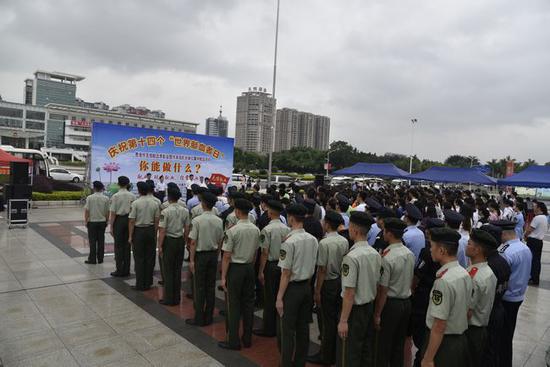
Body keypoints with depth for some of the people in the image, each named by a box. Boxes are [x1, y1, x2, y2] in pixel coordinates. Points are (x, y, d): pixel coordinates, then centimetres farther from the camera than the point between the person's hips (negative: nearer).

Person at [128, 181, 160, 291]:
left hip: (139, 231, -4)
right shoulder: (155, 202, 0)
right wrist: (154, 233, 13)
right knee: (150, 257, 10)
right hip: (151, 230, 4)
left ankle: (140, 284, 8)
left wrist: (130, 236, -3)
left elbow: (132, 221, -10)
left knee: (139, 258, 4)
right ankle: (148, 283, 18)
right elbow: (157, 220, 4)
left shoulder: (135, 203, -11)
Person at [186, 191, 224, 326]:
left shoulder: (197, 220, -15)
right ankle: (208, 317, 20)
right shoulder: (219, 221, -2)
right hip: (213, 254, 4)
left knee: (199, 287, 4)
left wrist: (191, 260, -8)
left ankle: (199, 318, 11)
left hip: (200, 255, -4)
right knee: (211, 286, 11)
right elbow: (220, 241, 5)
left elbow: (193, 242, -14)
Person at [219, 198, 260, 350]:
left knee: (233, 305, 4)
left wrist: (223, 277, -9)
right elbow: (255, 252, 8)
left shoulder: (233, 231, -18)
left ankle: (233, 341, 13)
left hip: (235, 269, -6)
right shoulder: (256, 230, 0)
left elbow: (226, 256, -15)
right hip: (250, 268, 6)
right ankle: (247, 339, 24)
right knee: (248, 302, 13)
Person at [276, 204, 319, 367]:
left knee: (287, 329, 6)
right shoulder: (313, 240, -1)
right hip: (307, 286, 7)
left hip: (292, 288, -6)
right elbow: (313, 267, 7)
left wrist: (279, 298, -12)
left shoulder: (289, 242, -20)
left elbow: (286, 273, -18)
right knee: (303, 327, 16)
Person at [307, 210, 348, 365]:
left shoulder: (324, 243, -22)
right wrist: (342, 279, 17)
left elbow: (322, 269, -20)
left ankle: (326, 356, 21)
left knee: (328, 320, 6)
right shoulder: (344, 241, -2)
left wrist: (317, 291, -12)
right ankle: (335, 353, 32)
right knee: (337, 317, 18)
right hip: (341, 281, 7)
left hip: (328, 284, -7)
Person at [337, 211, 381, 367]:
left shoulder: (351, 257, -24)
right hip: (370, 307, 7)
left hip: (355, 310, -7)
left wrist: (343, 320, -16)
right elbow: (377, 284, 7)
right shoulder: (376, 254, -2)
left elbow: (349, 292, -23)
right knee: (367, 352, 21)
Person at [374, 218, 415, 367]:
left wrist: (377, 315, -12)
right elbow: (411, 281, 10)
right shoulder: (410, 254, -1)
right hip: (407, 302, 7)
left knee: (384, 344, 7)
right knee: (399, 343, 19)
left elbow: (383, 290, -19)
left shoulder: (386, 258, -23)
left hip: (391, 304, -7)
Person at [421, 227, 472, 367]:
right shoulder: (465, 274, 0)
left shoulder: (444, 281, -26)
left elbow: (439, 326, -24)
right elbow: (466, 310, 10)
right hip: (462, 340, 8)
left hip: (443, 342, -8)